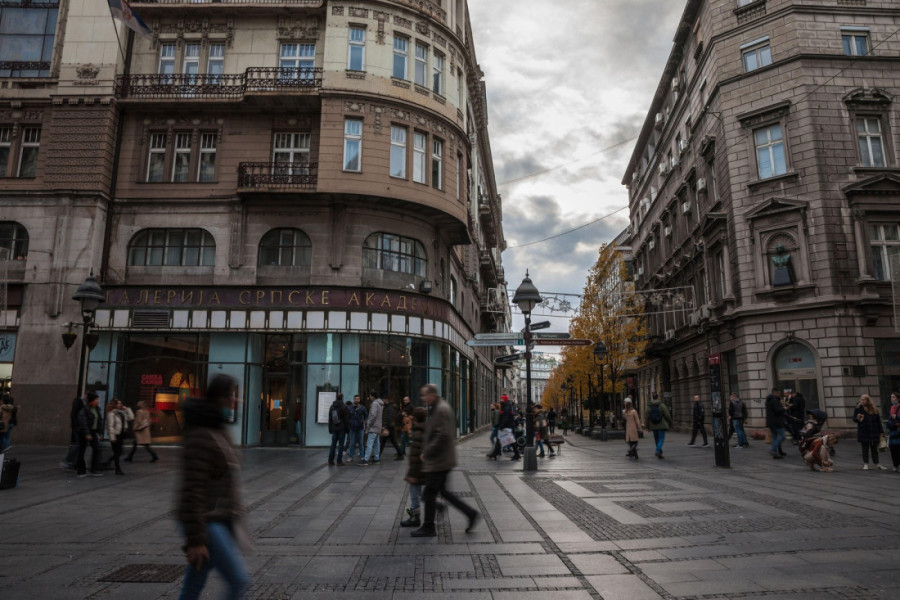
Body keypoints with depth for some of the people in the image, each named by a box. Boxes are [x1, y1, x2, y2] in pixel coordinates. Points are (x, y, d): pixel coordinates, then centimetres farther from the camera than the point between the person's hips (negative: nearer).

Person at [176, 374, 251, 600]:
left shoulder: (219, 433, 13)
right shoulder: (201, 437, -18)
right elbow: (191, 491, -22)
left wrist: (235, 520, 23)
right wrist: (195, 540, -23)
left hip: (218, 521, 9)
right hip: (206, 523, -9)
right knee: (240, 581, -8)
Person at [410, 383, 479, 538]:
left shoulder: (442, 410, -18)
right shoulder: (437, 408, 14)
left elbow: (443, 435, -25)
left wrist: (427, 453, -18)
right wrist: (426, 451, 13)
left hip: (439, 461, -10)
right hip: (441, 460, 10)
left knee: (430, 493, 1)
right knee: (442, 490, 16)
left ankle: (428, 528, 14)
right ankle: (470, 513, 19)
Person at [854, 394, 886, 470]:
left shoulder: (874, 409, 5)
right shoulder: (858, 408, -2)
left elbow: (878, 421, 9)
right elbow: (854, 419, -3)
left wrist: (880, 432, 6)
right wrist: (858, 419, -27)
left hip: (874, 432, 2)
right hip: (863, 432, -2)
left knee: (874, 448, 10)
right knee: (865, 448, 4)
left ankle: (876, 463, 20)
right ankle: (865, 464, 10)